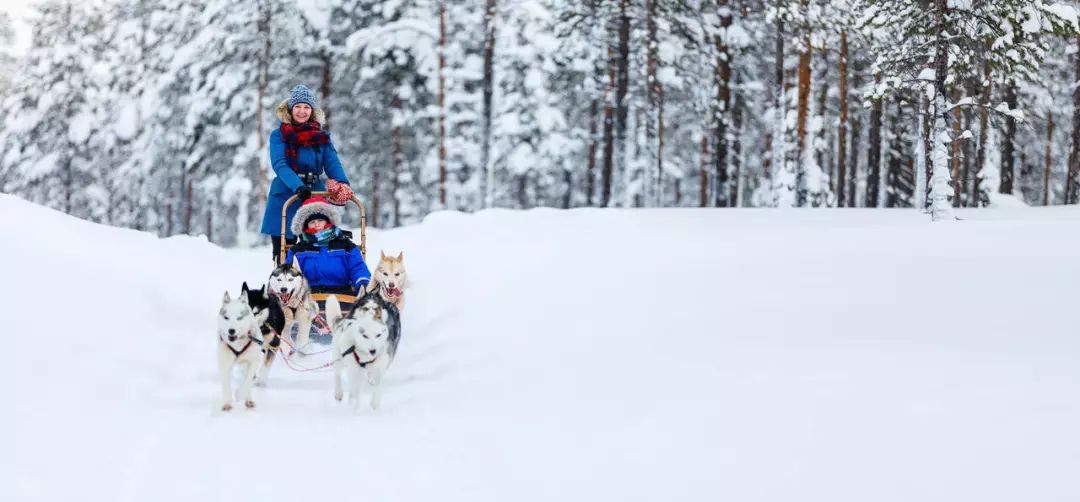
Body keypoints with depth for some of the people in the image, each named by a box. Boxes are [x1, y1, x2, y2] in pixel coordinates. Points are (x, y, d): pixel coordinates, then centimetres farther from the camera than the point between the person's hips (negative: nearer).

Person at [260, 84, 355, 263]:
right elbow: (279, 165, -12)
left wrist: (342, 185, -23)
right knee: (283, 257, 0)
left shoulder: (322, 137, 11)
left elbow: (332, 164, -2)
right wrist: (297, 186, -29)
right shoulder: (279, 135, 3)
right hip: (284, 200, -2)